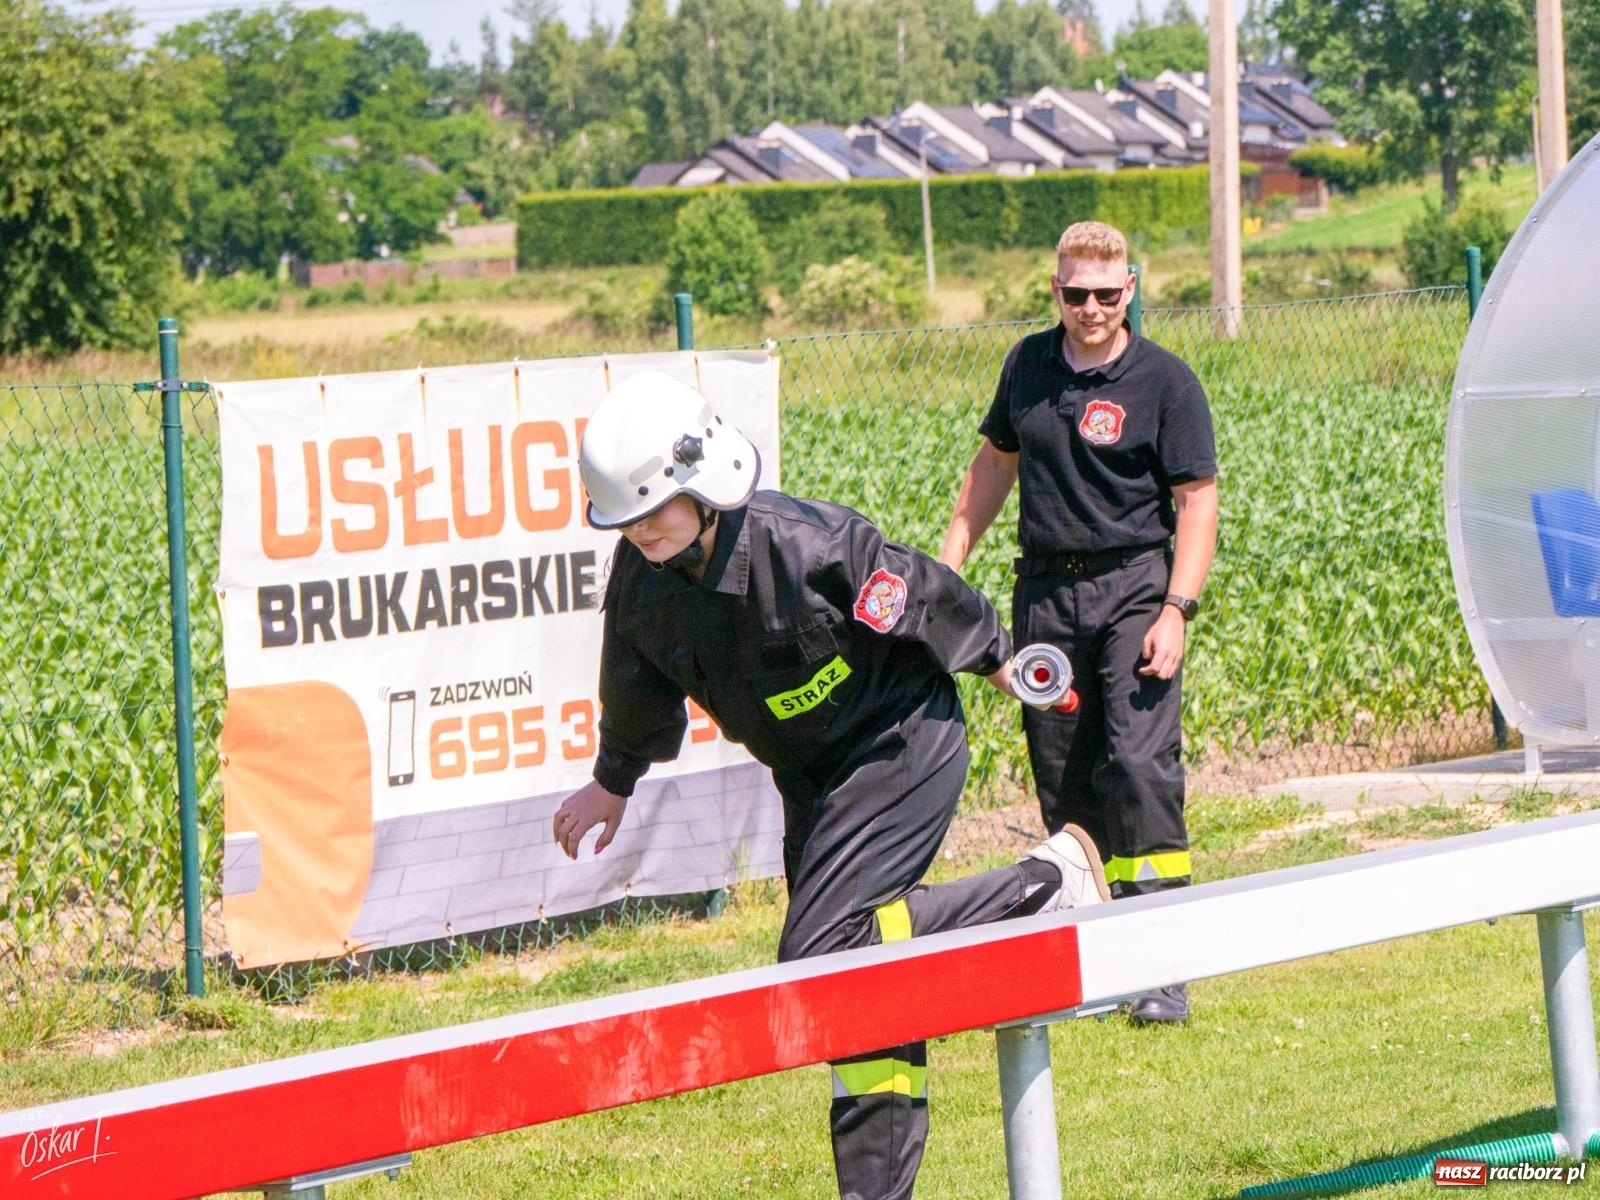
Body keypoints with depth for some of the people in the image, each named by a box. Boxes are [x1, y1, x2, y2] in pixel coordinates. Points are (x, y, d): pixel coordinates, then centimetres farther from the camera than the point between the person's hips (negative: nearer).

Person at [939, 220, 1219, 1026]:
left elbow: (1196, 501, -7)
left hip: (1133, 585, -5)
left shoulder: (1164, 382, -5)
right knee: (1061, 777, 4)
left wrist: (1176, 610, -16)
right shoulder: (1029, 364, 10)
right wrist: (951, 559, 19)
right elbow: (996, 461, 23)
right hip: (1045, 590, 5)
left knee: (1140, 763, -16)